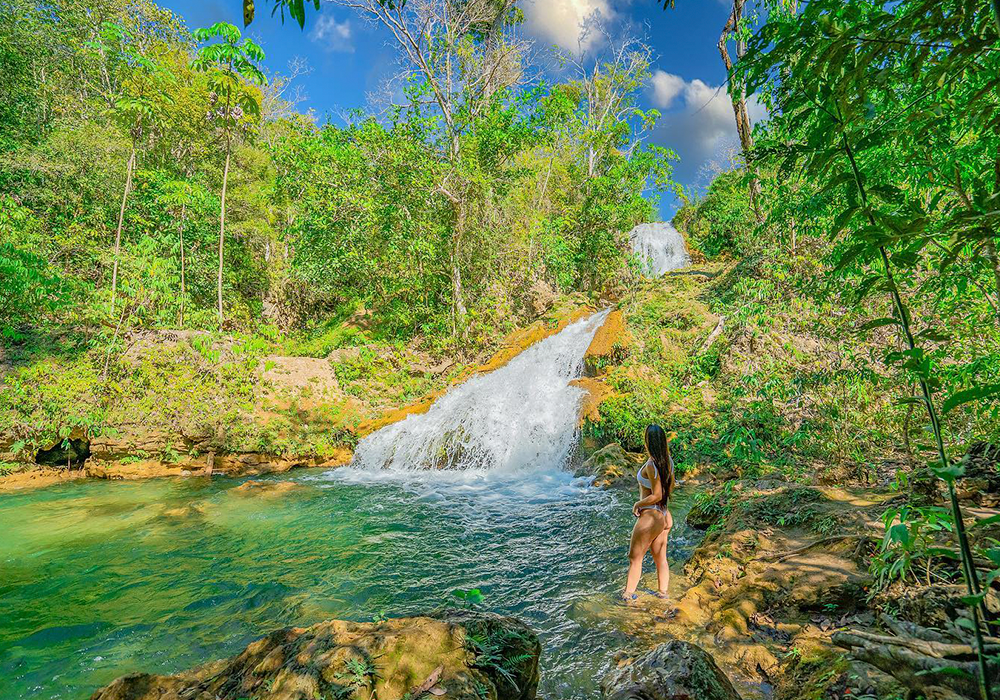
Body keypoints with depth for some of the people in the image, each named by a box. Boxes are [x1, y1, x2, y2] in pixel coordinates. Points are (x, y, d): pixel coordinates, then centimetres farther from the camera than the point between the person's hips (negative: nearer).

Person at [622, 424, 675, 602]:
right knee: (660, 558, 19)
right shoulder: (668, 461, 1)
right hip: (664, 514, 8)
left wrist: (637, 504, -11)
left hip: (650, 516, -8)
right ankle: (663, 593, 30)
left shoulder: (651, 466, -24)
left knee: (635, 557, 8)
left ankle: (629, 594, 18)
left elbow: (656, 496, -24)